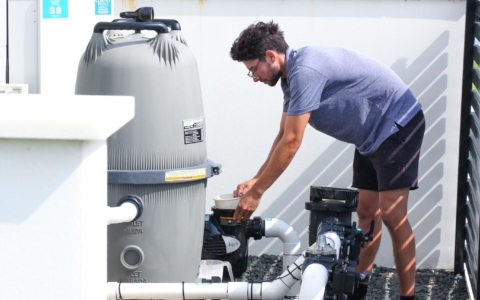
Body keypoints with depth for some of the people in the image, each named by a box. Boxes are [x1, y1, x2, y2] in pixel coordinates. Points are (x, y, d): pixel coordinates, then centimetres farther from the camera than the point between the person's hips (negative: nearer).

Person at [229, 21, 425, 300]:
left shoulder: (305, 70, -26)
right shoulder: (293, 74, 5)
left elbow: (291, 143, -25)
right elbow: (284, 136, 15)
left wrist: (256, 192, -19)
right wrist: (256, 180, 12)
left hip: (398, 125, -10)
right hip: (372, 136, 10)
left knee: (392, 214, -13)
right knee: (366, 212, 11)